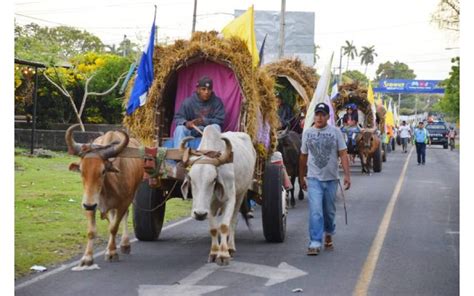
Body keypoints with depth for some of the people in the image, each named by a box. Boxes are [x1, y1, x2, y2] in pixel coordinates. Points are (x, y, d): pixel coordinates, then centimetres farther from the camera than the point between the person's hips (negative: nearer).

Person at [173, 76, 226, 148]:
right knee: (180, 128, -28)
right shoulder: (188, 102, -3)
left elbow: (220, 120, -8)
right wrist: (186, 123, -27)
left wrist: (204, 121, -25)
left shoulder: (217, 102, -3)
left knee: (216, 127, -32)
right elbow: (178, 118, -3)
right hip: (191, 130, 0)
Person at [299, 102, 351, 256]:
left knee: (329, 211, 14)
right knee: (315, 211, -12)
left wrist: (347, 175, -13)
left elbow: (343, 154, -3)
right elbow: (303, 156, 12)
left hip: (331, 178, 0)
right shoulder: (307, 133, 4)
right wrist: (301, 177, 16)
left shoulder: (335, 132, 0)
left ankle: (329, 235, 38)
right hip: (314, 178, 0)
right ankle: (315, 243, -11)